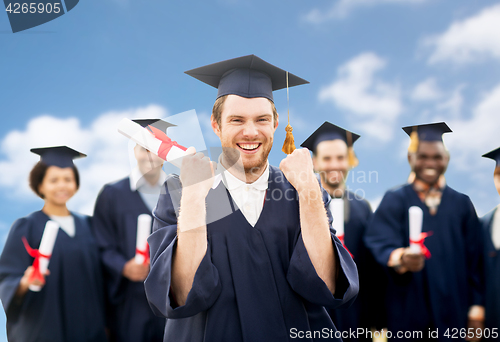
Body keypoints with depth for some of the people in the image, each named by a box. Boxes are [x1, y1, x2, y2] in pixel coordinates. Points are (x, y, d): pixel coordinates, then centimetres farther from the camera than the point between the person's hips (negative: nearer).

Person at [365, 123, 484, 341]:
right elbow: (382, 243, -13)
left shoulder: (462, 204, 9)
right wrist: (400, 258, -35)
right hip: (409, 313, -2)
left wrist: (476, 309, -2)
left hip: (454, 314, 2)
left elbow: (474, 261, 6)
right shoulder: (394, 201, 2)